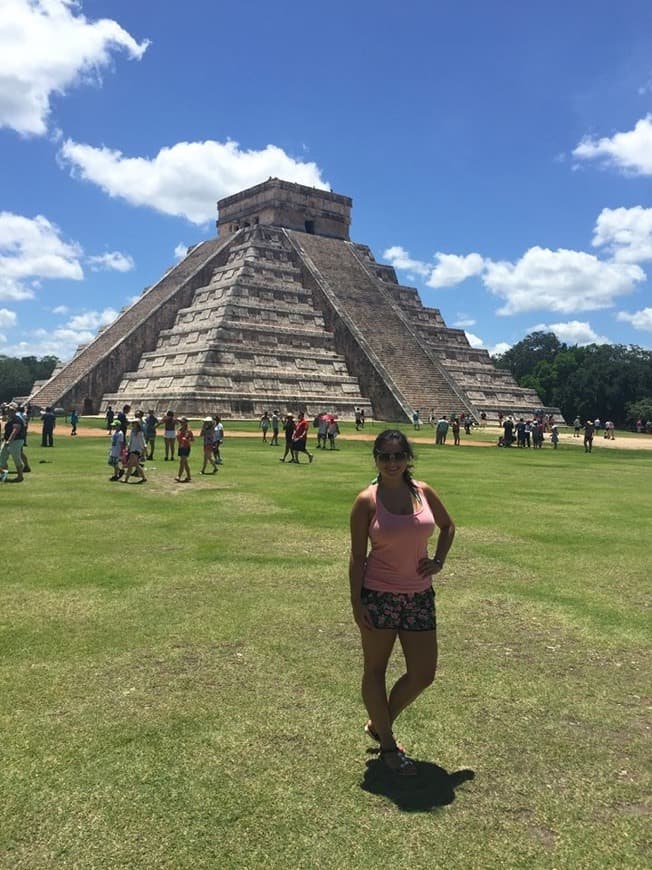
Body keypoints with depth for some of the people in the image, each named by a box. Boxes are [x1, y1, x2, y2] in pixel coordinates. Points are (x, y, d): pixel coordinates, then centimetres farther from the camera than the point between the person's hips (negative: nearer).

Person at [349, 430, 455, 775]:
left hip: (419, 596, 4)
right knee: (375, 670, 10)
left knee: (423, 675, 8)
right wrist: (356, 603, -10)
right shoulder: (367, 501, -10)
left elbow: (447, 525, 19)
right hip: (378, 597, -4)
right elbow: (357, 555, -7)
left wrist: (438, 561, 5)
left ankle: (379, 724, 32)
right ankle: (388, 746, 29)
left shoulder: (423, 492, 1)